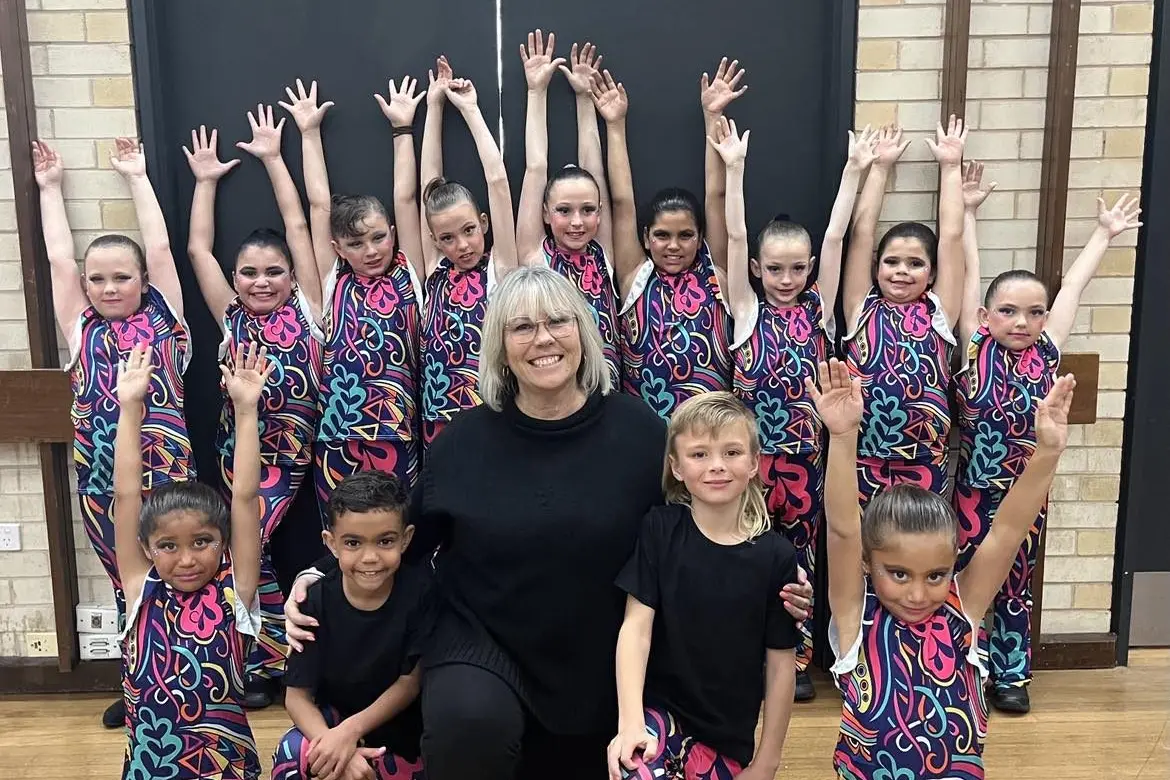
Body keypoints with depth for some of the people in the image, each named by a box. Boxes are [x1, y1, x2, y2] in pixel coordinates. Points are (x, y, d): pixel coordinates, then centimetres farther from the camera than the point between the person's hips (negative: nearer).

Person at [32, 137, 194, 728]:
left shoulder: (162, 320, 4)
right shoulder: (83, 330, 9)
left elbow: (160, 248, 4)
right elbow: (59, 259, 13)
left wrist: (136, 178, 13)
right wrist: (50, 187, 21)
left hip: (167, 473, -2)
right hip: (100, 481, 3)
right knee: (128, 587, 15)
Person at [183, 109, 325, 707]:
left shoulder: (305, 309, 1)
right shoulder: (231, 317, 7)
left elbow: (297, 227, 1)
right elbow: (198, 248, 10)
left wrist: (273, 158, 6)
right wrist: (205, 180, 16)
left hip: (292, 445, -3)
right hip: (239, 443, 3)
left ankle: (270, 659, 5)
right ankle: (270, 659, 18)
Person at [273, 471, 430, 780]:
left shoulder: (421, 589, -20)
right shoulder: (317, 601, -17)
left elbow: (411, 682, -14)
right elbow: (297, 695, -14)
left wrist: (351, 731, -23)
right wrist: (335, 746, -31)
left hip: (402, 725, 1)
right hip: (335, 714, -1)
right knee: (293, 755, -27)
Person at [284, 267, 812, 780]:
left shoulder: (640, 431, -8)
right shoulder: (464, 440, -6)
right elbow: (407, 537, 5)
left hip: (604, 668, 2)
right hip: (481, 642, -1)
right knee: (470, 719, -30)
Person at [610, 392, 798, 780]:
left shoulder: (777, 556, -6)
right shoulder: (660, 530, -5)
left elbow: (781, 662, 0)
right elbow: (637, 625, -9)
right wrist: (631, 722, -21)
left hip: (729, 738, 2)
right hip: (659, 709, -1)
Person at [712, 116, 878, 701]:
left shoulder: (819, 308, 3)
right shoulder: (746, 311, -1)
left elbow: (835, 237, -2)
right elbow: (734, 237, -7)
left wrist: (854, 169, -5)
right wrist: (734, 167, -12)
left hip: (804, 452, 2)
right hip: (751, 451, -1)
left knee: (799, 554, 12)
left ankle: (797, 657, 24)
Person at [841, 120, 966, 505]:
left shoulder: (938, 314, 7)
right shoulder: (863, 311, 6)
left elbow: (951, 235, 5)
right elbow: (862, 230, 6)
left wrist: (950, 165, 11)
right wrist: (880, 167, 12)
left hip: (923, 467, 1)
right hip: (861, 463, 0)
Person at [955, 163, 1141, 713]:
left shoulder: (1047, 352, -2)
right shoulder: (975, 349, -9)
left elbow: (1073, 285, 8)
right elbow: (969, 272, -7)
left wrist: (1104, 233, 18)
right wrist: (967, 212, -4)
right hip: (974, 491, -3)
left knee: (1015, 586, 15)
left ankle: (1011, 674, 29)